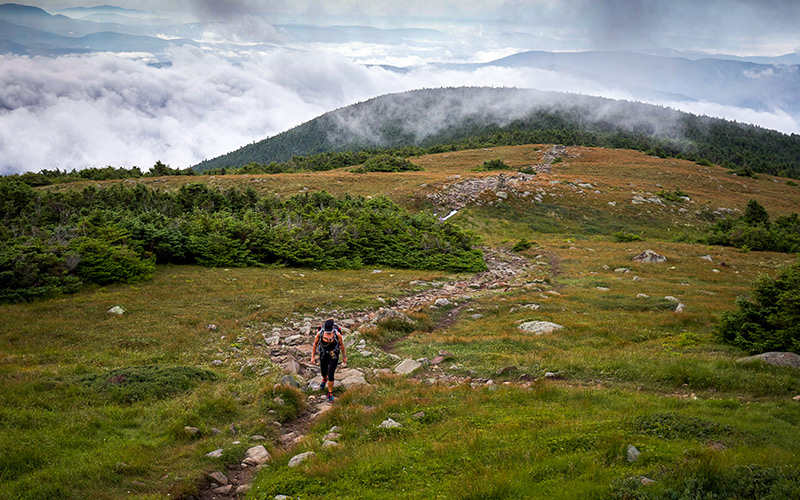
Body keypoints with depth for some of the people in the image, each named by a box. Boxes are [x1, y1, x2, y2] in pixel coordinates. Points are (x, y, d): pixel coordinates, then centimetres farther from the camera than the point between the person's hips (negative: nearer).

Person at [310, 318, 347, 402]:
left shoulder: (337, 334, -28)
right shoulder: (320, 333, -25)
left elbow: (341, 344, -8)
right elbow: (315, 343, -7)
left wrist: (344, 356, 4)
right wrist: (312, 357, -2)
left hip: (334, 356, -2)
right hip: (323, 355, 2)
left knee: (330, 375, -8)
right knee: (323, 372, 23)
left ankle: (330, 394, 14)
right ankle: (324, 379, 63)